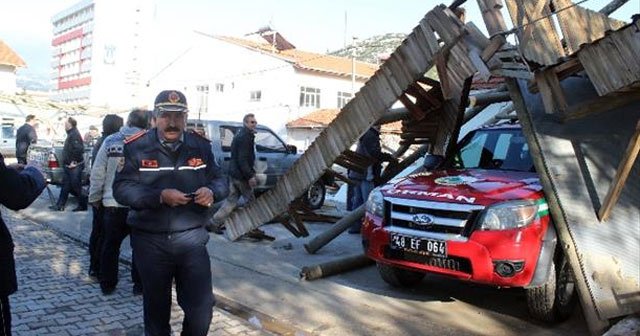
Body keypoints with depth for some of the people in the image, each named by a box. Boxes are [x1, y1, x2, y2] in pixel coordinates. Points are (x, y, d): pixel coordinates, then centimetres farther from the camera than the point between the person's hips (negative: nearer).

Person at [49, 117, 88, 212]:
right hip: (68, 166, 10)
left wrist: (74, 161, -23)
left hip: (74, 166, -10)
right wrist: (66, 162, 18)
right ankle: (60, 206, 17)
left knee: (76, 186, -1)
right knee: (65, 185, 12)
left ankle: (83, 205, 10)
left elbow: (79, 149, -29)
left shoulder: (74, 135, -17)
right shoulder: (71, 134, 16)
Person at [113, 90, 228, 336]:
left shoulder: (201, 146, 4)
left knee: (202, 307, -1)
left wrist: (211, 191, -15)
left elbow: (220, 180, 9)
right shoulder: (137, 147, -4)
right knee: (156, 308, 16)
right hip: (150, 241, -1)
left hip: (192, 238, 1)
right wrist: (160, 196, -24)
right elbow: (121, 189, -10)